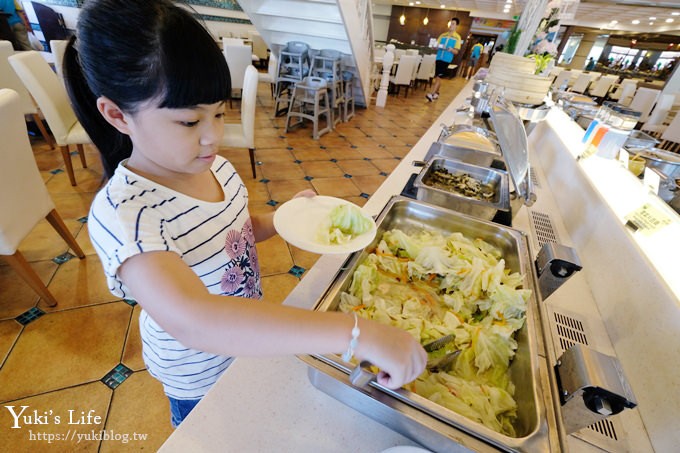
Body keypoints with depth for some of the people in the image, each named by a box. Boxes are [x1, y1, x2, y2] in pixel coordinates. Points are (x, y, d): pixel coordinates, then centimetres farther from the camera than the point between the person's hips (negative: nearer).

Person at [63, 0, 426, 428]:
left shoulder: (213, 165, -12)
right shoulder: (123, 212, -35)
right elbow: (192, 320, -51)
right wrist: (358, 333, -55)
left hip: (252, 338, 5)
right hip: (202, 376, -4)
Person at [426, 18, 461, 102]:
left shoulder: (457, 37, 1)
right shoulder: (443, 35, 13)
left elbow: (456, 51, -3)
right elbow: (436, 45, 14)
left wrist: (451, 49, -25)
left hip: (446, 59, -5)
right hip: (438, 58, 5)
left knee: (439, 77, -12)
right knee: (436, 77, 10)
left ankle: (431, 94, -17)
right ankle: (436, 93, 25)